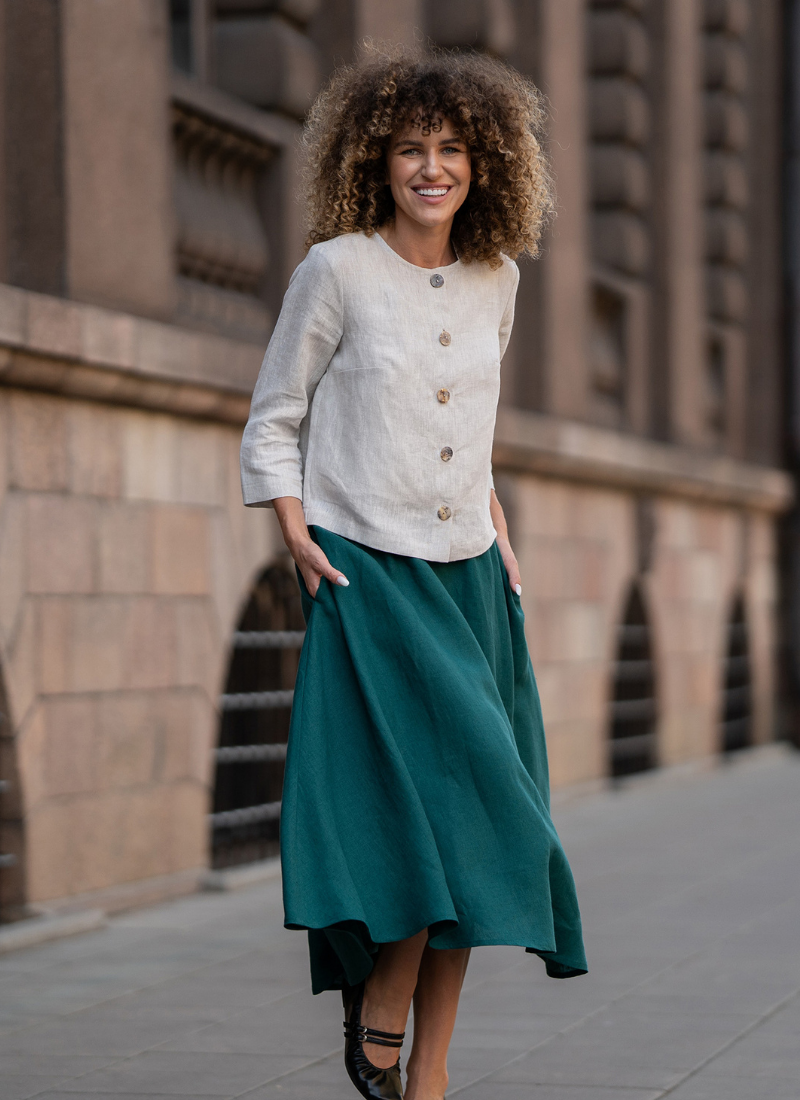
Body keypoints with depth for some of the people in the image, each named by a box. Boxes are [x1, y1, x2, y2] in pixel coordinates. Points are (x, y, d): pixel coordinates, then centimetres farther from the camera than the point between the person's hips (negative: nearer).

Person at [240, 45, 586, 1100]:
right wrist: (300, 542, -10)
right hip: (368, 576, -5)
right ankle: (377, 1015, 5)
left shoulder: (495, 279, 9)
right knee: (432, 803, -16)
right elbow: (273, 424, 2)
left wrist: (499, 534, 14)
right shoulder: (336, 270, -5)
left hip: (470, 577, 5)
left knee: (469, 832, 3)